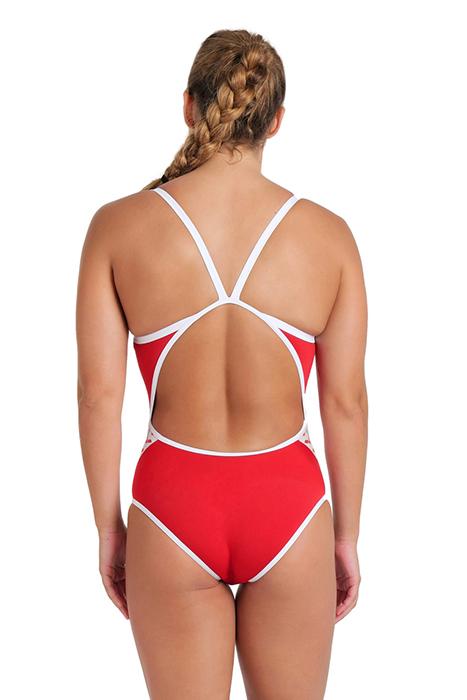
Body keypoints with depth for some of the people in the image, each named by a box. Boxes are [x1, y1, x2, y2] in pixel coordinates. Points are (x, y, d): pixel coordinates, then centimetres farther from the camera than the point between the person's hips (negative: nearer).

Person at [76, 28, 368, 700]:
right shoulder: (327, 234, -7)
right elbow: (346, 401, -3)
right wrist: (347, 535, 9)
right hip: (287, 503, 0)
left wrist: (109, 528, 5)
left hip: (172, 503, 0)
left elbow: (99, 393, -7)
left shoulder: (118, 226, -8)